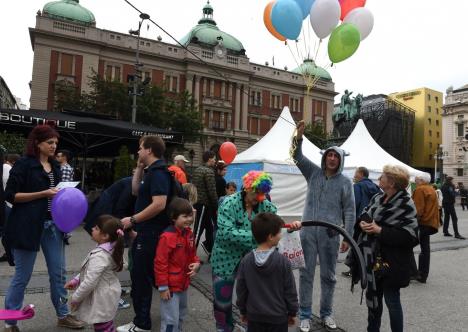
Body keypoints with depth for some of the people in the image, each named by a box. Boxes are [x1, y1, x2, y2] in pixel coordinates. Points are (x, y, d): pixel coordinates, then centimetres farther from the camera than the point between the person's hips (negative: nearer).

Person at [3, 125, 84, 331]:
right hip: (28, 225, -6)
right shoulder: (23, 164, -7)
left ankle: (62, 315, 24)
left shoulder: (55, 166, 13)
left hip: (52, 224, 6)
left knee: (58, 272, 10)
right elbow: (10, 195, -11)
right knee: (22, 275, 5)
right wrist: (43, 194, -17)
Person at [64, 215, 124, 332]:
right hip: (107, 295, 9)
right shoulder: (110, 249, -2)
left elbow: (90, 282, -27)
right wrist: (76, 280, 11)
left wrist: (75, 298, -12)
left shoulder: (99, 256, -29)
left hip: (101, 300, -9)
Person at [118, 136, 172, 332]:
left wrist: (133, 220, -20)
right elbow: (136, 191, 19)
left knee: (140, 276, 0)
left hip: (151, 233, -10)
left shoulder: (158, 172, -19)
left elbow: (159, 204, -28)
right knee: (148, 274, 21)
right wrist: (139, 167, 10)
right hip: (148, 231, 10)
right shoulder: (152, 171, 13)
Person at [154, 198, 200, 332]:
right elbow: (160, 263, -22)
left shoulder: (189, 233, 1)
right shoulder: (167, 236, -25)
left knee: (181, 315, 26)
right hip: (170, 286, -8)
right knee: (171, 319, 1)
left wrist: (196, 263, -7)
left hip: (183, 283, 8)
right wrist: (163, 286, -19)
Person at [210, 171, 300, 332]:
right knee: (223, 297, 11)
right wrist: (254, 236, -36)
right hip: (226, 259, -3)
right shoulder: (229, 203, -21)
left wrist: (291, 226, -24)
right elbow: (226, 232, -30)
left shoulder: (266, 206, -7)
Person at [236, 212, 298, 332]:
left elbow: (241, 290, -1)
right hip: (278, 317, -2)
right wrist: (292, 312, 5)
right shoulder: (282, 261, -17)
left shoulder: (246, 261, -9)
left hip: (254, 316, 2)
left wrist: (243, 311, 13)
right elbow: (290, 290, -9)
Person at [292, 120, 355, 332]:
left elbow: (349, 211, 1)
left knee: (328, 276, 12)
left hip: (330, 234, 0)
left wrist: (348, 237, -4)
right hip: (308, 231, 1)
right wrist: (299, 137, -20)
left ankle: (326, 313, 30)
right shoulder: (313, 172, 6)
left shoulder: (345, 182, 2)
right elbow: (297, 156, -3)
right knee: (306, 274, 6)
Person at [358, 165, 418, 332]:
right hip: (373, 259, 7)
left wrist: (380, 231, -25)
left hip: (391, 263, -7)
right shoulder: (377, 198, 6)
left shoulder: (405, 204, -15)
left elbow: (410, 236, -20)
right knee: (373, 297, 19)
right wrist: (363, 223, -9)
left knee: (392, 300, 6)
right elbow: (364, 216, 15)